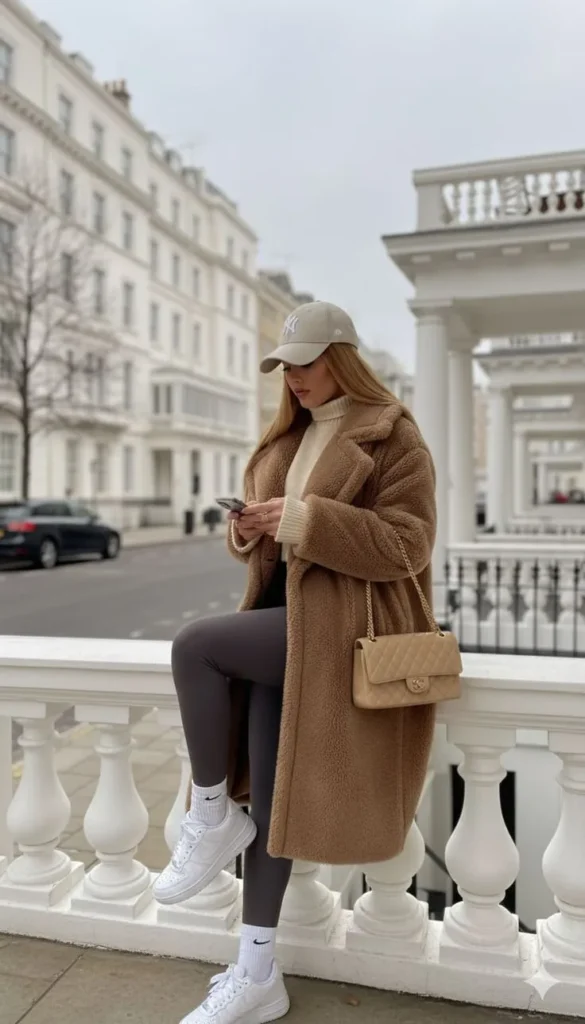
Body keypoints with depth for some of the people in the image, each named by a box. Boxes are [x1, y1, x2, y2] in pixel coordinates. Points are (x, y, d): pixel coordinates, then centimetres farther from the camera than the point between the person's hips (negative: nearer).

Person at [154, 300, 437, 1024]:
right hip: (285, 613, 7)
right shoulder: (288, 436, 18)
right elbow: (268, 542, 22)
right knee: (267, 785, -1)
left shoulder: (392, 437, -5)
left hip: (347, 620, -7)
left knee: (194, 646, -22)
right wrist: (247, 530, -3)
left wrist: (306, 518, -22)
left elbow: (407, 546, -14)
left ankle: (212, 818, -1)